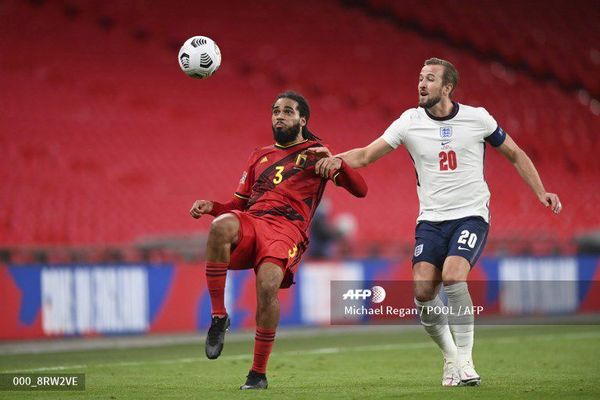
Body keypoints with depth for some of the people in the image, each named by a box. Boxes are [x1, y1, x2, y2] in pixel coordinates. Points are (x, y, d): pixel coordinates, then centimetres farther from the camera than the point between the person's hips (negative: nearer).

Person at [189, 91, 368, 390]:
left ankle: (258, 374, -16)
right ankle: (218, 316, -26)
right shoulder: (259, 157, 30)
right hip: (250, 222, 3)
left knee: (268, 285, -31)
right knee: (221, 226, -36)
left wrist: (336, 163, -7)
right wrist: (211, 207, 10)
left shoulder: (316, 154, 18)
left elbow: (360, 190, 10)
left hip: (287, 228, -3)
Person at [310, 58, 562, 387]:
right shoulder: (410, 122, 0)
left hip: (471, 215, -2)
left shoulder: (477, 118, -2)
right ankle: (450, 356, 10)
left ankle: (464, 361, -14)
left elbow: (515, 155, 11)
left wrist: (541, 192, 3)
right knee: (422, 290, -15)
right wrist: (337, 159, -20)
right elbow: (367, 155, 0)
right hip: (431, 220, 2)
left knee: (453, 277, -26)